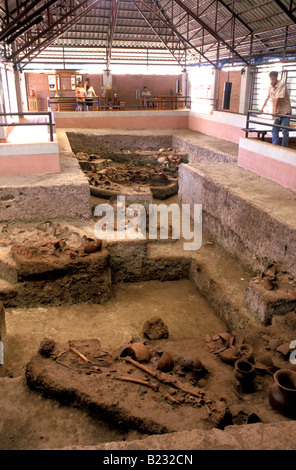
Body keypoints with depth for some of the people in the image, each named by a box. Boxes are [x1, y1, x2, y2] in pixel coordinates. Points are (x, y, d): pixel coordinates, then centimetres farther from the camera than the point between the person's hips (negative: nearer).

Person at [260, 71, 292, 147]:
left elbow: (278, 98, -19)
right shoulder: (270, 86, 6)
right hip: (277, 112, 7)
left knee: (285, 131, -9)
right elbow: (267, 98, 14)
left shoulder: (281, 84, -14)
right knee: (274, 130, 4)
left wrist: (275, 110, -22)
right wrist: (262, 108, 10)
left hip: (285, 110, -7)